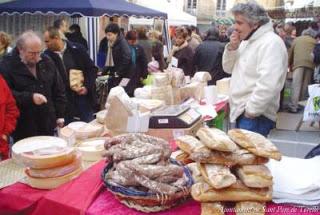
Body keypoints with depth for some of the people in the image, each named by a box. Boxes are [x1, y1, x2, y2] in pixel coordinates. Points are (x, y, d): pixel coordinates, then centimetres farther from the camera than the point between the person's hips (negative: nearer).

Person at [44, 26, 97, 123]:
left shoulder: (77, 49, -5)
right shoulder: (47, 56, -3)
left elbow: (92, 69, 0)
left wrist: (87, 87, -10)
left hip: (84, 97, 0)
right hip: (63, 102, 0)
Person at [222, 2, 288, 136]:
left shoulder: (271, 43, -17)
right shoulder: (247, 41, 14)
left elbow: (268, 85, -27)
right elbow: (228, 68, 14)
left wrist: (252, 110, -21)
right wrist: (232, 48, -2)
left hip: (255, 116, -9)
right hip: (240, 111, 9)